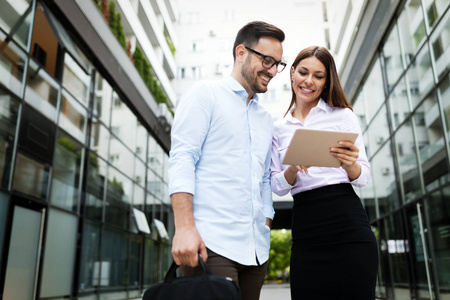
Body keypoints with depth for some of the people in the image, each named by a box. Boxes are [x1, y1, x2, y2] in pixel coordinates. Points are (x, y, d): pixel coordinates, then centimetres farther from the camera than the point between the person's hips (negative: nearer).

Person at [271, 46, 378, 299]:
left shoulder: (343, 115, 6)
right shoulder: (279, 128, 12)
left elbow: (364, 178, 2)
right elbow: (277, 187, 7)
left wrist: (350, 165, -20)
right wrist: (293, 169, -14)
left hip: (347, 224, -2)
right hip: (305, 232, 2)